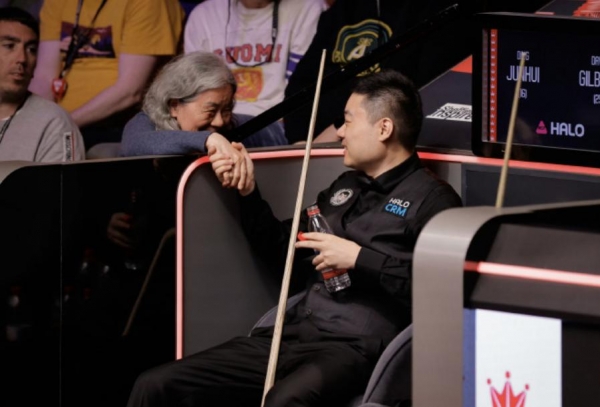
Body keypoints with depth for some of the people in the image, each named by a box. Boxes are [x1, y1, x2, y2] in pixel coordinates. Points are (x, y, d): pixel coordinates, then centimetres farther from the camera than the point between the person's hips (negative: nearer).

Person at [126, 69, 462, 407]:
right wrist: (248, 192, 20)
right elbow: (284, 253, 33)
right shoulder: (346, 187, 25)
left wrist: (358, 259, -14)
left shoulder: (431, 199, -1)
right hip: (293, 336, 8)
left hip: (353, 349, -8)